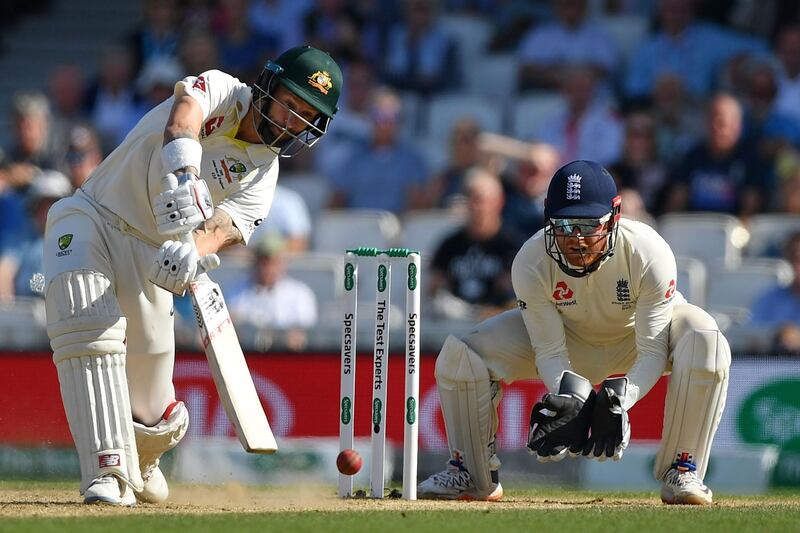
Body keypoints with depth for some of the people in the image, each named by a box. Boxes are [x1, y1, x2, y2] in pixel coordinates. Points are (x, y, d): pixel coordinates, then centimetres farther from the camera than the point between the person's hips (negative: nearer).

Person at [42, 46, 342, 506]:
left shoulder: (262, 174, 1)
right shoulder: (221, 92, -7)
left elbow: (223, 227, -18)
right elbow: (186, 110, -33)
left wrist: (193, 252, -43)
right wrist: (183, 175, -53)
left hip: (150, 257, 4)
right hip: (88, 220, -4)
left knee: (156, 418, 1)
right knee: (86, 328, -33)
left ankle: (139, 463, 39)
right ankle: (108, 470, -34)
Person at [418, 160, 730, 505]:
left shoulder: (649, 254, -35)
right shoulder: (531, 263, -31)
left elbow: (652, 352, -31)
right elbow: (550, 352, -23)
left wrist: (619, 399, -49)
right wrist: (569, 397, -44)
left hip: (639, 331, -1)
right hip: (568, 335, 1)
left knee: (706, 345, -35)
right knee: (460, 356, -19)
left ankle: (682, 471, -17)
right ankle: (474, 475, 3)